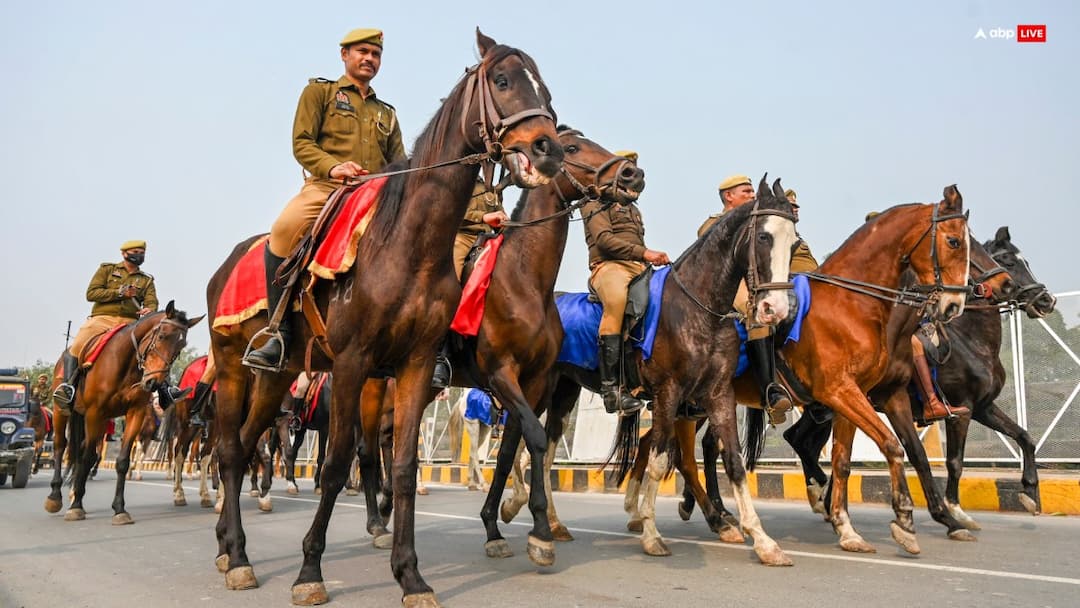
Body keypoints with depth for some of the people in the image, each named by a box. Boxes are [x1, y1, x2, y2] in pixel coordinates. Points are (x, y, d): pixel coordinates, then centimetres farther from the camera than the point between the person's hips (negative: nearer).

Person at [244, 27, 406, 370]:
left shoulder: (387, 113, 30)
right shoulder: (319, 92, 17)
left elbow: (399, 163, 25)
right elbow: (301, 143, 4)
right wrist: (333, 166, -15)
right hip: (326, 187, -4)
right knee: (284, 229, -31)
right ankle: (279, 335, -24)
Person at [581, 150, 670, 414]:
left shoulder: (633, 209, 34)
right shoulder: (596, 202, 10)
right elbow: (603, 239, -7)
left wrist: (655, 259, 13)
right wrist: (643, 252, -13)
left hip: (639, 268, 8)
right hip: (608, 266, -8)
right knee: (617, 299, -41)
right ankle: (611, 386, -42)